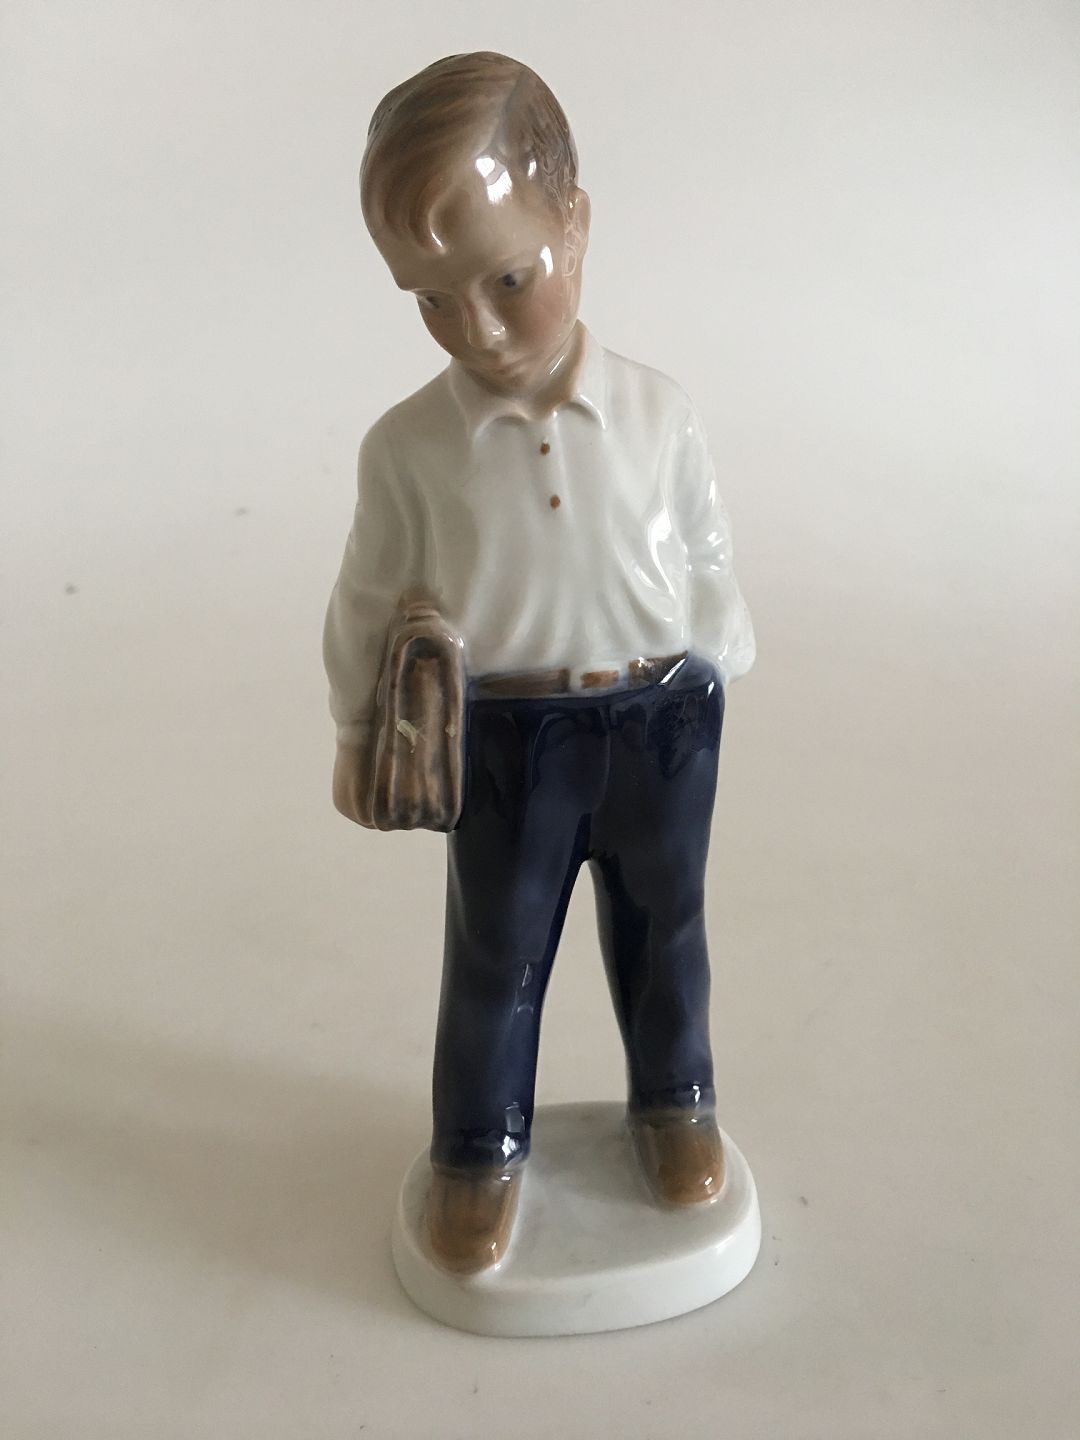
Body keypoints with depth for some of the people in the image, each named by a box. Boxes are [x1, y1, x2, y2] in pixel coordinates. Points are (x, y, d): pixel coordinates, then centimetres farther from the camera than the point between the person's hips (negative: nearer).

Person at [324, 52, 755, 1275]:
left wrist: (711, 683, 8)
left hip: (660, 720, 2)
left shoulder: (658, 413, -10)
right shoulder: (407, 446, -13)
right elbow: (369, 602, 0)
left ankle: (674, 1100, 45)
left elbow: (706, 560, 3)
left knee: (662, 928, 20)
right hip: (502, 737, -1)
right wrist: (358, 736, 8)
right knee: (495, 955, 14)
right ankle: (480, 1145, 37)